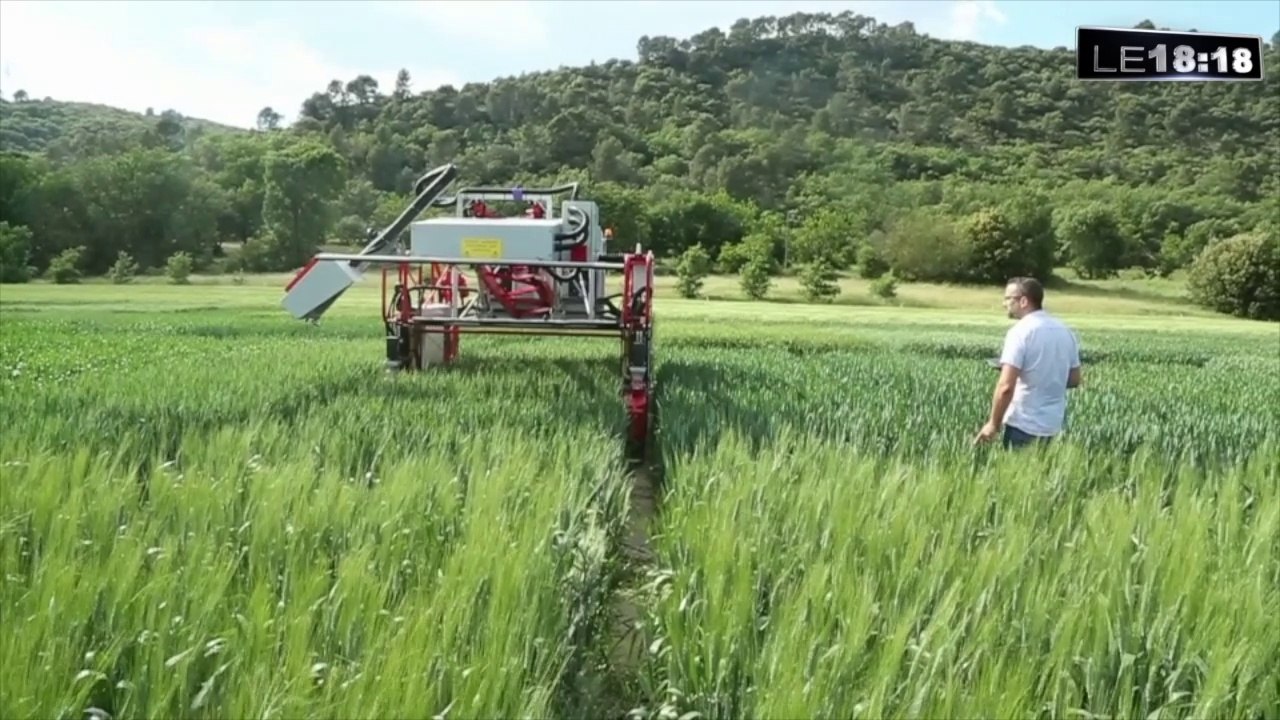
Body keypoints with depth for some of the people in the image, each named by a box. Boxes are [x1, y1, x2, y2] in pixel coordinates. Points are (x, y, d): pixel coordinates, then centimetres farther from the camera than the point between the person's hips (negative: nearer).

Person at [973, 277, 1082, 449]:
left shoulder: (1020, 331, -17)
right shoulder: (1065, 331, 6)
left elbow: (1006, 387, -24)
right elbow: (1074, 380, 13)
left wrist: (993, 424, -14)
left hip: (1024, 424, -7)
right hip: (1054, 423, 7)